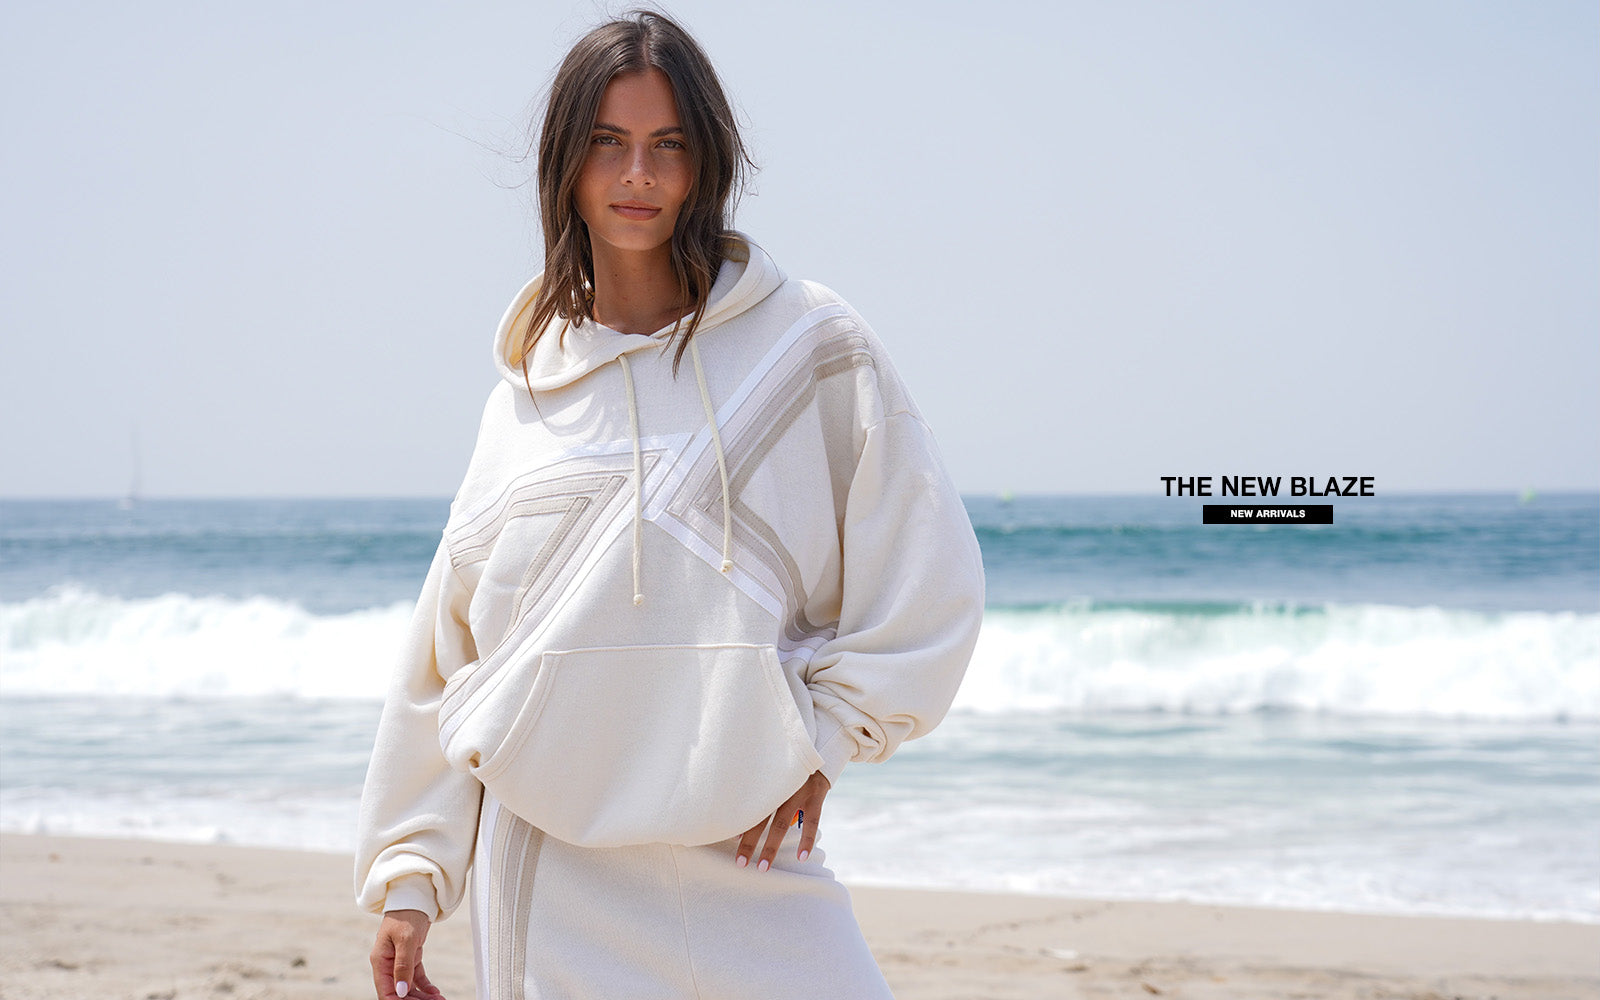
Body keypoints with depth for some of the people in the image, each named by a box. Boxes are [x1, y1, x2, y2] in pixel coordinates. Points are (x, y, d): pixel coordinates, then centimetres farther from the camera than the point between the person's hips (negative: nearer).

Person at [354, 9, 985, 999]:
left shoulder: (811, 347, 0)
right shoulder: (528, 384, 9)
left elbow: (929, 584, 2)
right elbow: (450, 640, 13)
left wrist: (821, 738, -3)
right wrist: (409, 874, 11)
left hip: (741, 854, -2)